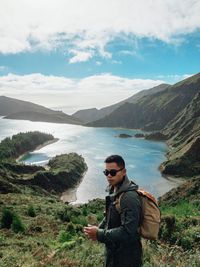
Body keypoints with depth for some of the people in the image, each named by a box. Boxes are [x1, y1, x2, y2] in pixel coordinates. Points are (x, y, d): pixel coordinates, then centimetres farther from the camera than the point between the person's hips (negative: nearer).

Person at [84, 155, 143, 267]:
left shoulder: (129, 197, -27)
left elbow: (128, 231, -30)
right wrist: (98, 230, 0)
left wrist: (99, 234, -23)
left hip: (126, 257, -8)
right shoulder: (114, 191, 1)